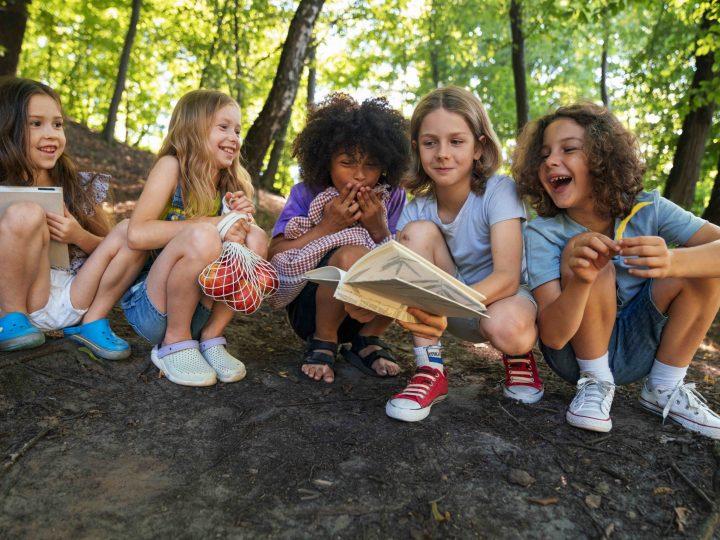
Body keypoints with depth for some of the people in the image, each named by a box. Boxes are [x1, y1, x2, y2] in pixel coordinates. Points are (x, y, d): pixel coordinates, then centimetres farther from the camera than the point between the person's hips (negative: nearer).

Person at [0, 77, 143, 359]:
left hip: (74, 300, 3)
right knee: (25, 213, -24)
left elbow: (111, 248, 11)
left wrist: (79, 236, -10)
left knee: (130, 231, -11)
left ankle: (93, 322, -6)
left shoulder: (82, 187, 7)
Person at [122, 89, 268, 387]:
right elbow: (137, 234, -22)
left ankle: (210, 338, -6)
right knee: (201, 237, -31)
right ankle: (174, 344, -12)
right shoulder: (171, 165, -10)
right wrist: (212, 223, -24)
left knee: (255, 239, -15)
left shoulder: (230, 183, 6)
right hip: (148, 307, -5)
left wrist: (241, 218, -12)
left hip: (199, 309, 5)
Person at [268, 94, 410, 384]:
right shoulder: (307, 193, -7)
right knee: (351, 255, -35)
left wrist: (379, 230, -19)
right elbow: (274, 255, -13)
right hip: (308, 305, -3)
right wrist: (327, 226, -21)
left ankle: (367, 341, 0)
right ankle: (322, 343, -7)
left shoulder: (392, 198, -1)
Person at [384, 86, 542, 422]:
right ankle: (430, 370, -21)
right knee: (419, 231, -22)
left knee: (506, 328, -41)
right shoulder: (417, 208, -7)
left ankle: (518, 357, 1)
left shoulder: (499, 191, -19)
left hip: (504, 298, -3)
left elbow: (507, 277, -31)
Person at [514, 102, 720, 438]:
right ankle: (595, 383, -9)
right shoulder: (542, 233, -20)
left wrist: (670, 262, -46)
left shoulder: (647, 210, -12)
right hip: (577, 351, -3)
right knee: (582, 253, -28)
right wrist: (580, 282, -46)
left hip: (641, 347, 3)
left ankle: (663, 389, -3)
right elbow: (552, 337, -26)